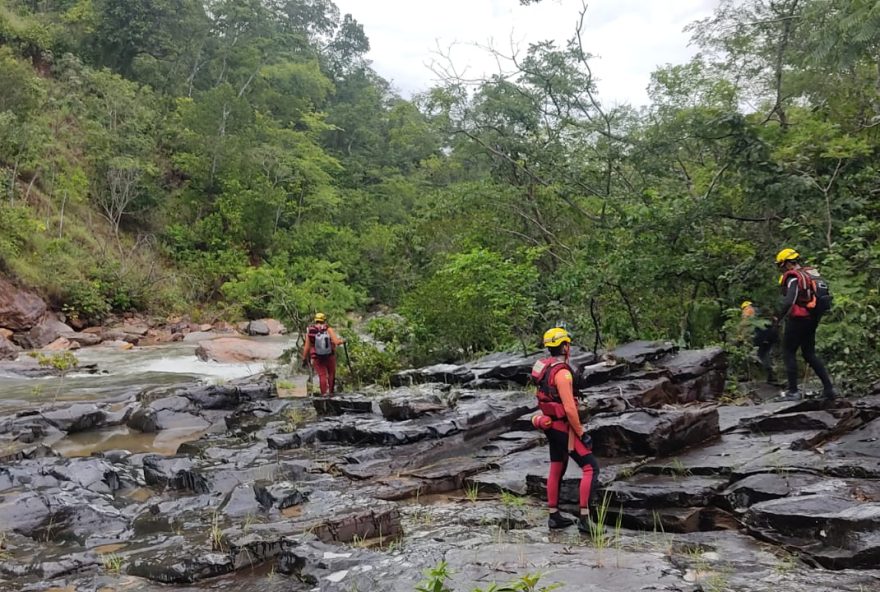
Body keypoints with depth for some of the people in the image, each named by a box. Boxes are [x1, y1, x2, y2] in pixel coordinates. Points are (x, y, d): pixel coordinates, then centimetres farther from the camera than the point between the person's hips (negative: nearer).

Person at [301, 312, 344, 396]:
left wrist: (304, 359, 0)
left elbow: (306, 347, -9)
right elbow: (336, 342, -20)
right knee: (331, 373, 20)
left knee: (322, 375, 7)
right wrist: (342, 341, 2)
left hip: (317, 358, 0)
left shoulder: (310, 331, -9)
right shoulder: (328, 329, -12)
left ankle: (324, 393, 3)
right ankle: (331, 392, 29)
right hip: (330, 356, 0)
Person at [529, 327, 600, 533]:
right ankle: (584, 518, -7)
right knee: (591, 468, -5)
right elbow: (569, 409, -28)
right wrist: (581, 433, -18)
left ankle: (554, 516, 26)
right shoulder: (562, 372, -25)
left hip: (551, 425, 10)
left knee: (556, 470, 17)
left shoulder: (544, 367, 6)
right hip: (564, 427, -10)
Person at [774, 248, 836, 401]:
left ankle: (793, 392, 1)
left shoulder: (793, 277, -15)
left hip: (797, 320, -8)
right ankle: (829, 388, 13)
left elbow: (789, 301, -26)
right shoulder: (810, 274, 13)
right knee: (810, 354, 16)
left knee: (789, 354, 2)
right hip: (812, 320, 8)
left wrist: (778, 317, -16)